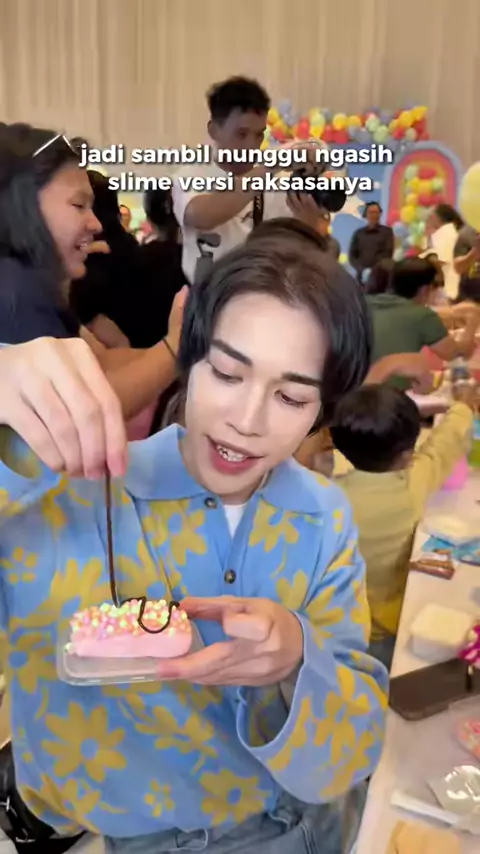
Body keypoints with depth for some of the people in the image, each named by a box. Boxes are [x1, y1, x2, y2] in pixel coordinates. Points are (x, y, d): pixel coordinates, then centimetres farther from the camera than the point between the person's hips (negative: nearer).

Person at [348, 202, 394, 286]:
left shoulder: (387, 231, 9)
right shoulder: (358, 233, 12)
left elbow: (388, 253, 1)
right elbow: (352, 255, 8)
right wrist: (362, 270, -9)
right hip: (362, 276, 1)